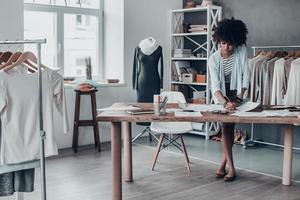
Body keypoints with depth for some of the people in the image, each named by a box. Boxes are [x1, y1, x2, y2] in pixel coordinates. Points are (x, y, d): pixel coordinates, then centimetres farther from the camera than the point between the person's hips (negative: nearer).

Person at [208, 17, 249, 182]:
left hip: (236, 94, 1)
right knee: (226, 127, -10)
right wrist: (225, 102, -41)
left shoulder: (242, 51, -13)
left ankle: (224, 162, 7)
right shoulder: (214, 59, -18)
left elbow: (245, 75, -11)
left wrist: (240, 97, -20)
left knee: (229, 127, -5)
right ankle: (230, 167, -6)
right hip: (221, 96, -1)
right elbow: (215, 85, -25)